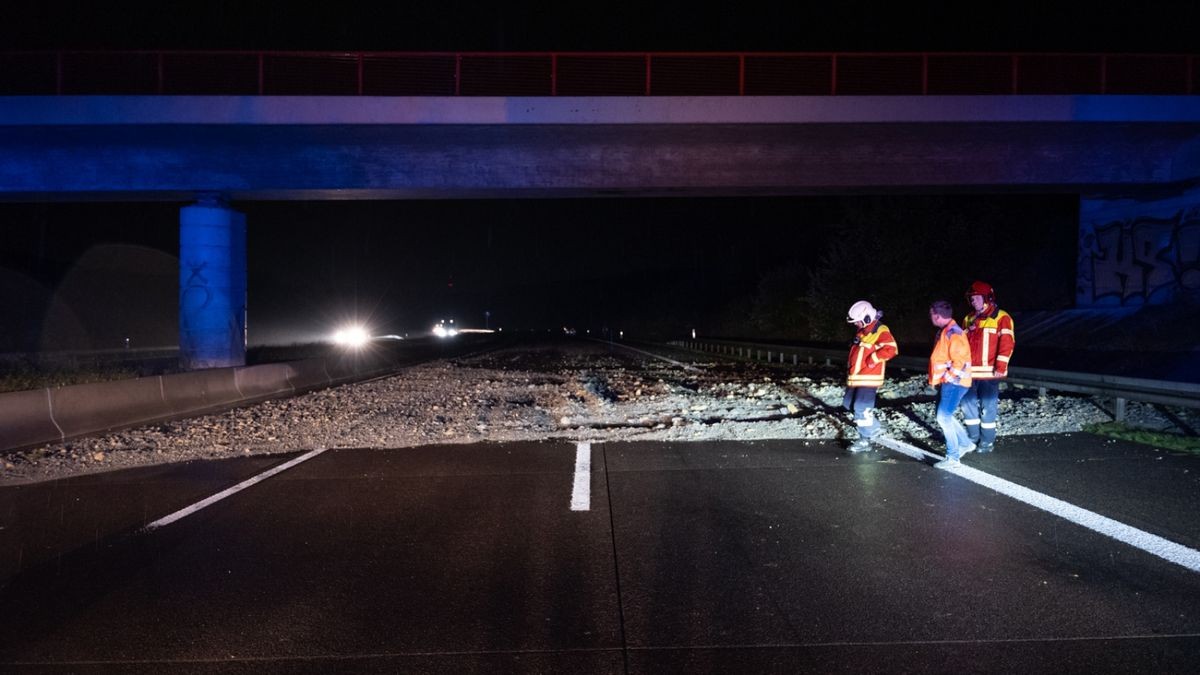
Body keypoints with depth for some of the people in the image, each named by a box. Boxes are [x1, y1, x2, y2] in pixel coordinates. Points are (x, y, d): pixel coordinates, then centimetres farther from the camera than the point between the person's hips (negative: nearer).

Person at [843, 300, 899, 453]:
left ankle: (865, 440, 1)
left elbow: (891, 349, -24)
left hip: (868, 378, -9)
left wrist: (873, 360, -21)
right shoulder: (862, 332, 16)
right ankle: (873, 427, 32)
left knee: (862, 408, -10)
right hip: (856, 377, 10)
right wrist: (850, 368, 19)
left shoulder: (880, 331, -13)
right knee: (850, 404, 15)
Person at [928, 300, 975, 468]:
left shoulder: (953, 333, -19)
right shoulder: (944, 331, 13)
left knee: (944, 417, -12)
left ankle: (953, 458, -6)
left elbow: (960, 360, -24)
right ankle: (965, 443, 31)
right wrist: (938, 378, 17)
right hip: (946, 382, 10)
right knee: (944, 416, 16)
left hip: (954, 383, -10)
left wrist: (948, 377, -16)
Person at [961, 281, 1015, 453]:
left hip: (989, 372, -6)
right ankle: (973, 436, 22)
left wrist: (1001, 365, -18)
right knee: (968, 403, 8)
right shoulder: (968, 319, 15)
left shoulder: (1001, 318, -4)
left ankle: (987, 440, 10)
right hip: (970, 372, 6)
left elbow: (1007, 342, -11)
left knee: (988, 406, -1)